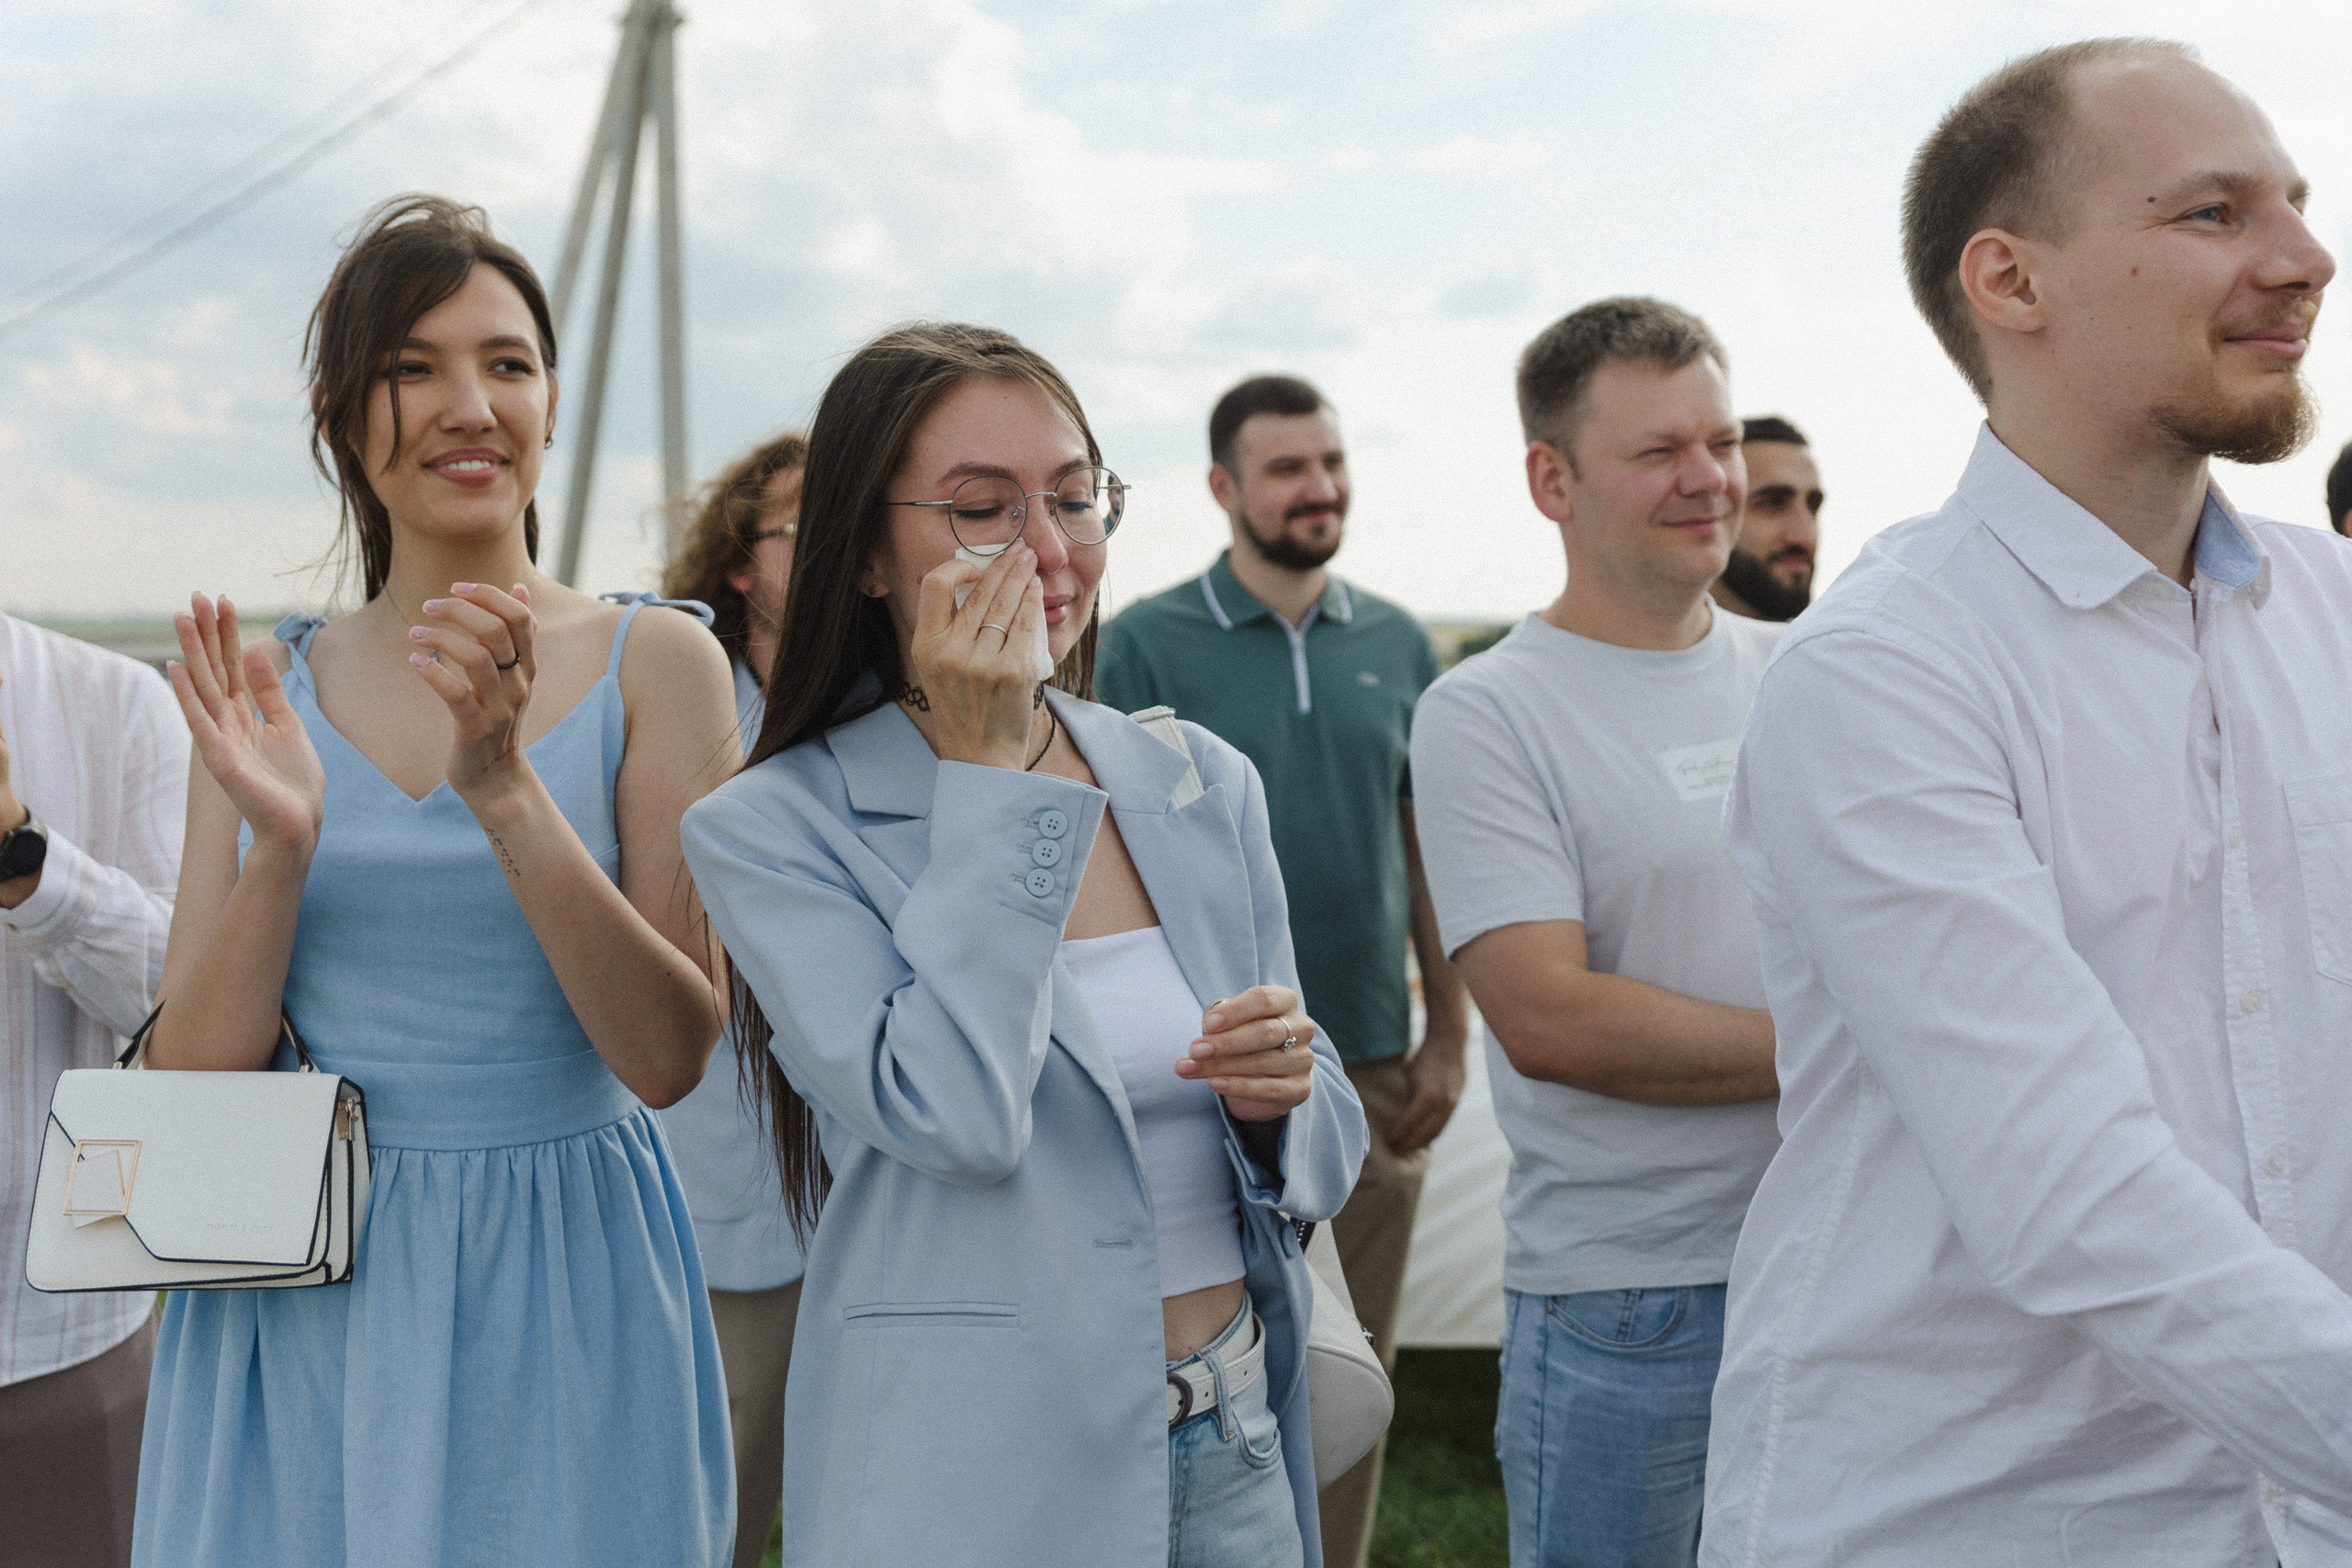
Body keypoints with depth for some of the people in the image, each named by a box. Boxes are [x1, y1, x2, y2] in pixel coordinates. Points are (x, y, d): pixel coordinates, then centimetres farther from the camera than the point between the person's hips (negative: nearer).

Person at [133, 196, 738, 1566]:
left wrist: (504, 786, -22)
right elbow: (191, 1081, 0)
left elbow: (672, 1057, -11)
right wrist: (282, 845, -16)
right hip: (301, 1315, 2)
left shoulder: (655, 663, -4)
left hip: (560, 1297, -2)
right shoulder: (265, 687, 4)